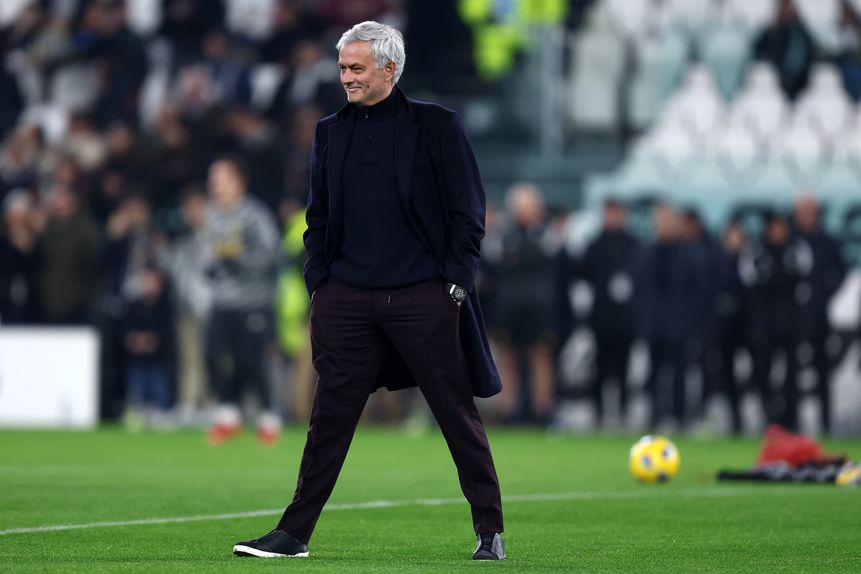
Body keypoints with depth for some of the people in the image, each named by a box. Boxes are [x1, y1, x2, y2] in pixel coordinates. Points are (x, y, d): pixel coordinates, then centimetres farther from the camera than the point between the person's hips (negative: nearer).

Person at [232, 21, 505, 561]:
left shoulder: (437, 126, 0)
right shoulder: (332, 132, 12)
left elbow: (468, 213, 0)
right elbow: (319, 218, 18)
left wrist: (455, 283, -7)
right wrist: (318, 284, 7)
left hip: (423, 297, -3)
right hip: (347, 302, 3)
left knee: (458, 414, 2)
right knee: (330, 417, 3)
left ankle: (491, 532, 11)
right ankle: (294, 533, 8)